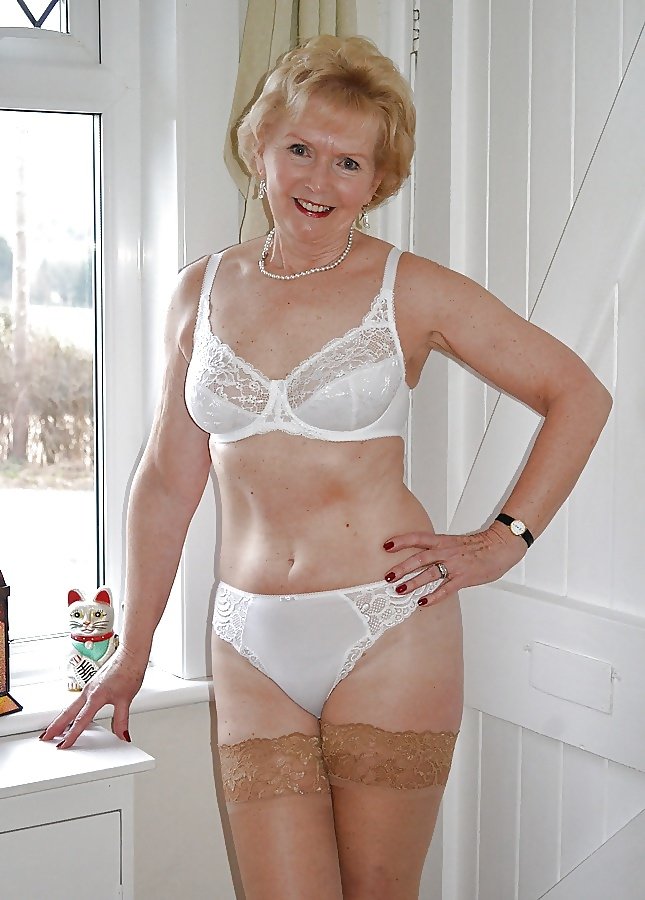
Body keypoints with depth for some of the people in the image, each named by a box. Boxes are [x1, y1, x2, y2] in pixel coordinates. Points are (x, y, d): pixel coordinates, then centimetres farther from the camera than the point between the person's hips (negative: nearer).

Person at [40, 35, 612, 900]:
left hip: (388, 636, -2)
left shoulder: (412, 291, -2)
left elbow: (578, 394, 4)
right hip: (251, 647, 3)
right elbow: (167, 480, 13)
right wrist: (132, 651, 16)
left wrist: (506, 540, -2)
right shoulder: (203, 291, 8)